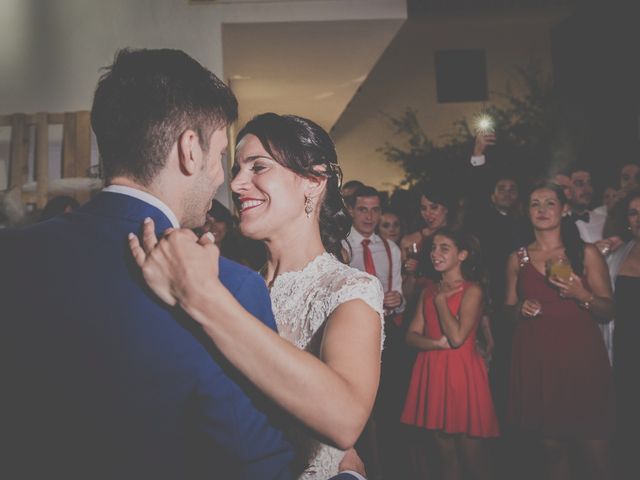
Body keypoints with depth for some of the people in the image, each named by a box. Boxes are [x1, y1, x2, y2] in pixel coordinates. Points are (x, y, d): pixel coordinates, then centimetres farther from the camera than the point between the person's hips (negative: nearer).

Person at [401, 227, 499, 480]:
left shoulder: (472, 290, -6)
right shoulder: (428, 291, 12)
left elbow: (457, 337, -18)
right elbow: (412, 335, 5)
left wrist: (440, 299, -9)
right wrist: (437, 344, -14)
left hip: (462, 373, -5)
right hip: (432, 372, 5)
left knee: (472, 454, 1)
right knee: (446, 453, 13)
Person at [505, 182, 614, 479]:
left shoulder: (586, 253, 3)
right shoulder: (517, 259, 9)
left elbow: (608, 311, 2)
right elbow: (508, 308, 16)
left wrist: (581, 295, -17)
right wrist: (521, 308, -6)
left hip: (580, 356, -2)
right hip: (536, 360, 2)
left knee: (596, 453, -3)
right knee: (552, 447, 6)